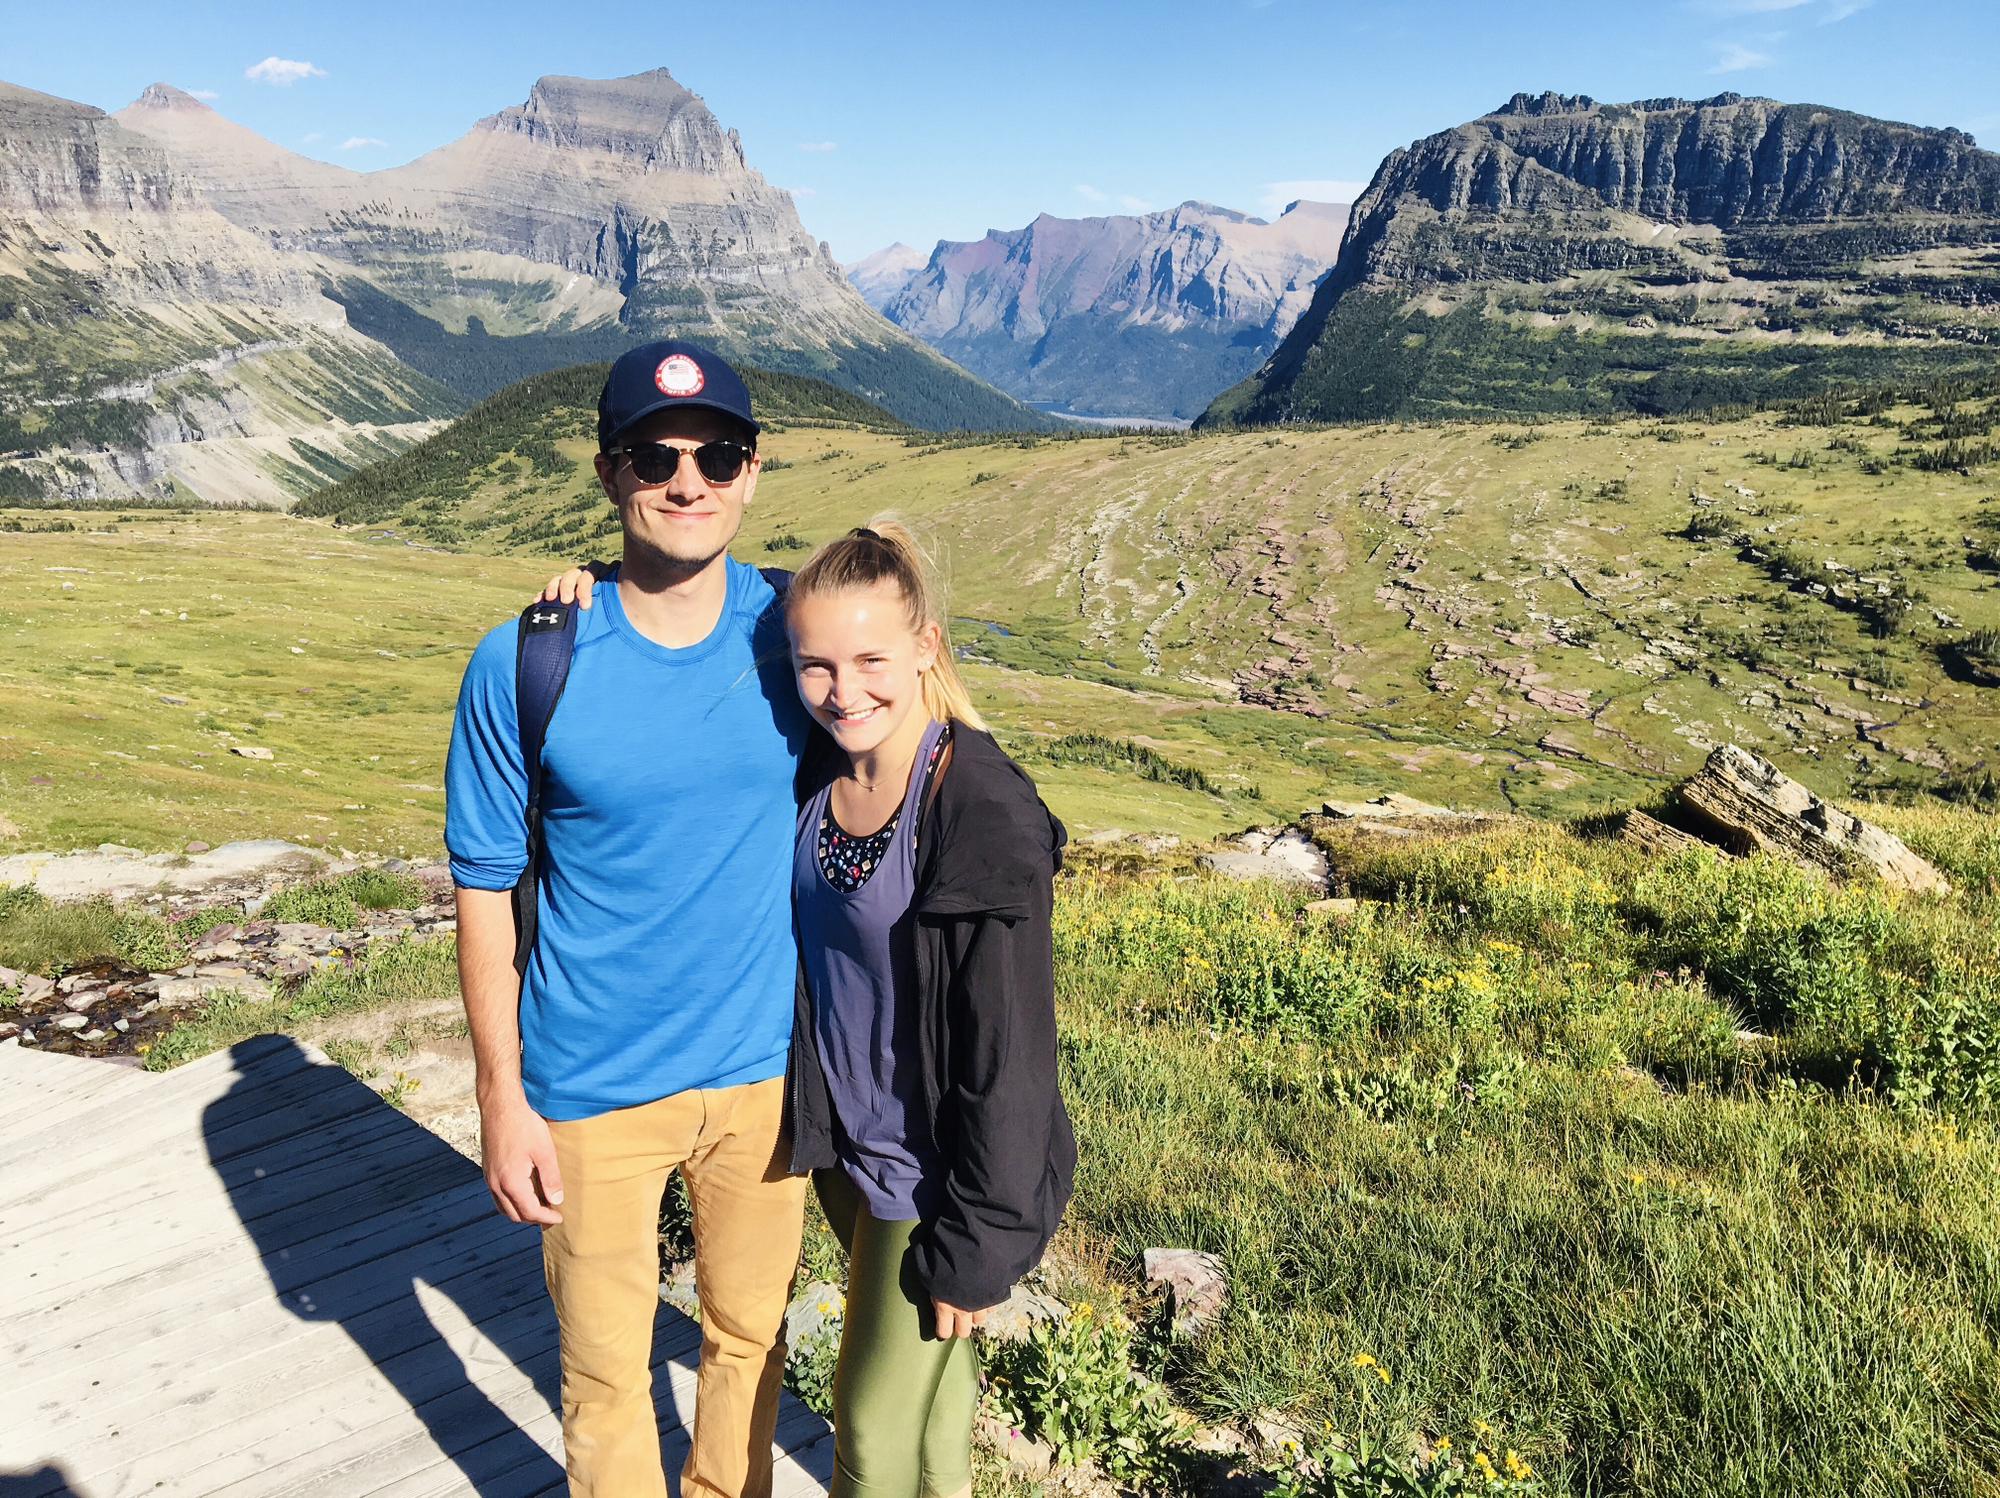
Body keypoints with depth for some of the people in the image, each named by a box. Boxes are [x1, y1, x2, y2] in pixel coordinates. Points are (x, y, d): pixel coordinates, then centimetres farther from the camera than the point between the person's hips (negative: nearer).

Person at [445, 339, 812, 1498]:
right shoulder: (524, 665, -13)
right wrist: (503, 1100, -5)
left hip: (765, 1066, 2)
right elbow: (488, 892, -6)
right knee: (606, 1370, 16)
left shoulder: (796, 632, -7)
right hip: (593, 1089, -2)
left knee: (751, 1334, 22)